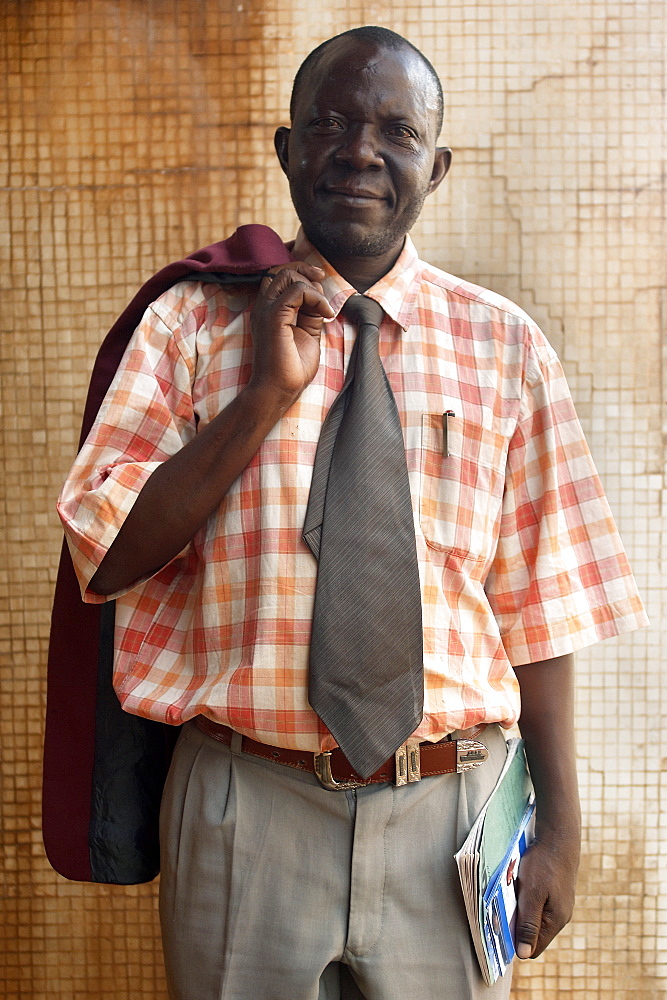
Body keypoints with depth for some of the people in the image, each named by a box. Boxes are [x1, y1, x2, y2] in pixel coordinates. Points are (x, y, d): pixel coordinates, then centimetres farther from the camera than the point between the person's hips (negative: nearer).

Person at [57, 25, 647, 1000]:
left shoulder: (503, 345, 3)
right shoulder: (193, 323, 1)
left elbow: (539, 605, 2)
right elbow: (105, 554, -7)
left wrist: (559, 826, 0)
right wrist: (266, 392, -15)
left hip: (448, 810, 1)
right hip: (246, 805, 0)